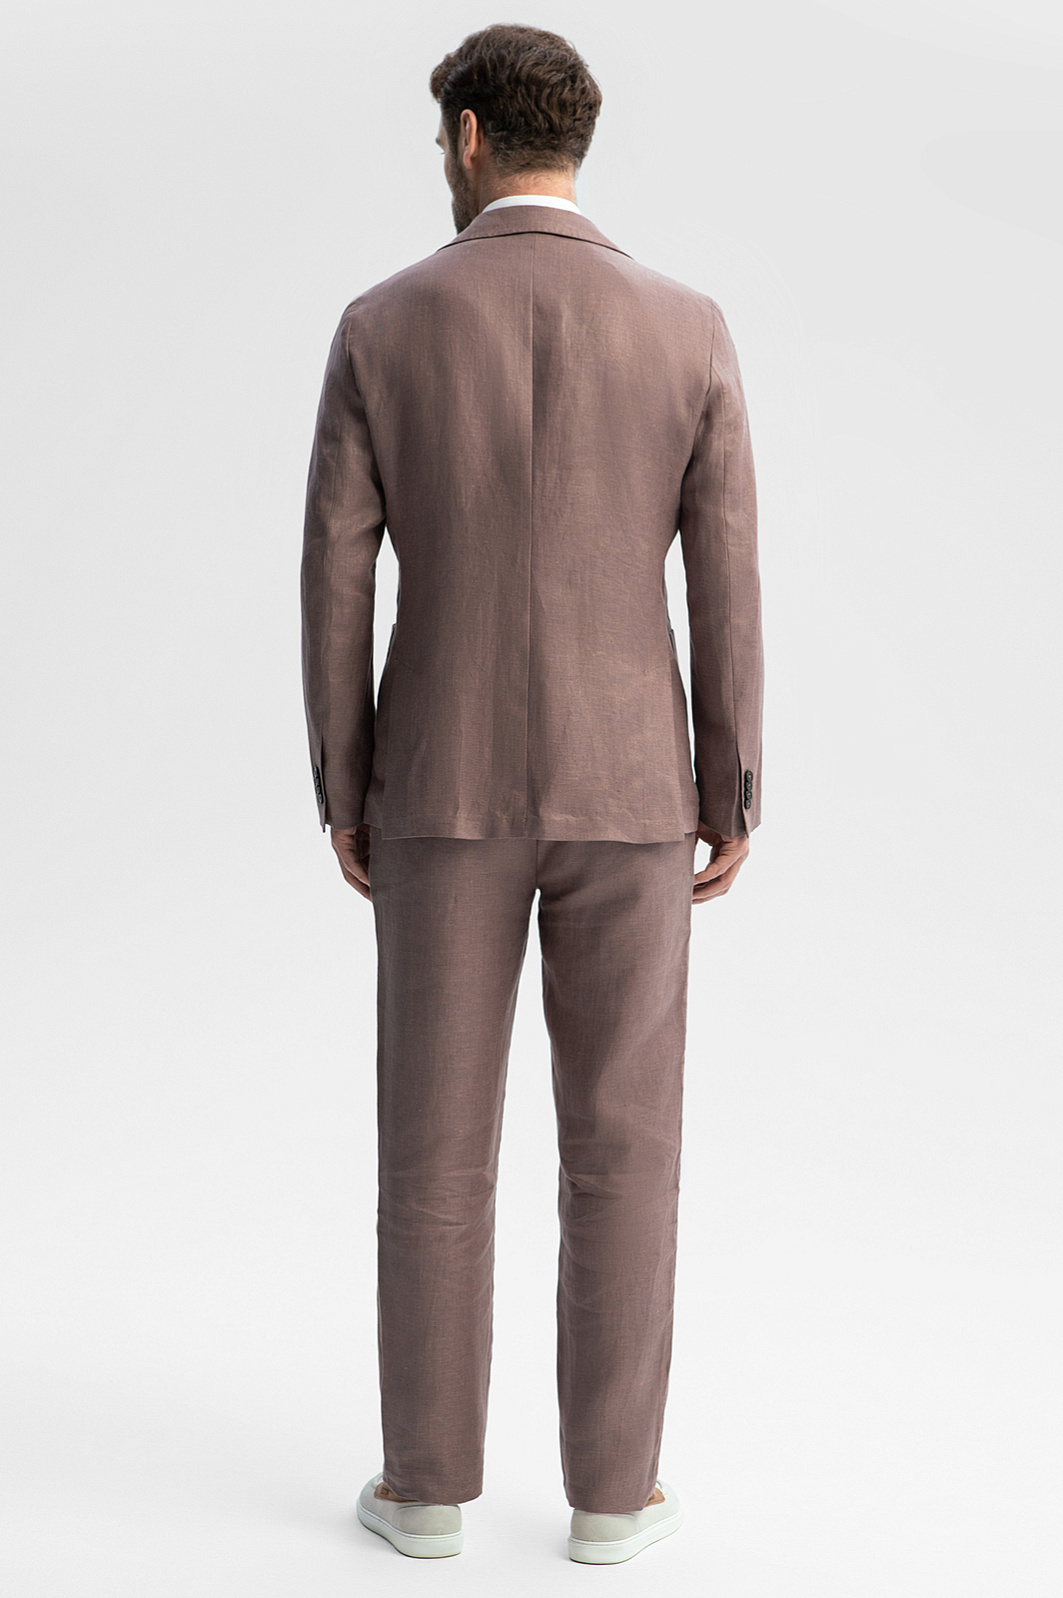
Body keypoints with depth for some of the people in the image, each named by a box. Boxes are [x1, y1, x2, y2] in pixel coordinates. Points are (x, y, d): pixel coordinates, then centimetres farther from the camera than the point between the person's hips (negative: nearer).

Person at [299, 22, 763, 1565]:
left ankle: (430, 1480, 15)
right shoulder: (689, 329, -4)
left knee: (438, 1139, 9)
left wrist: (342, 793, 6)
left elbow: (336, 580, -3)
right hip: (624, 787, 0)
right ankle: (610, 1488, 13)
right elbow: (727, 587, -4)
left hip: (446, 785, 0)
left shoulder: (383, 325, -4)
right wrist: (734, 797, 5)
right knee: (620, 1142, 8)